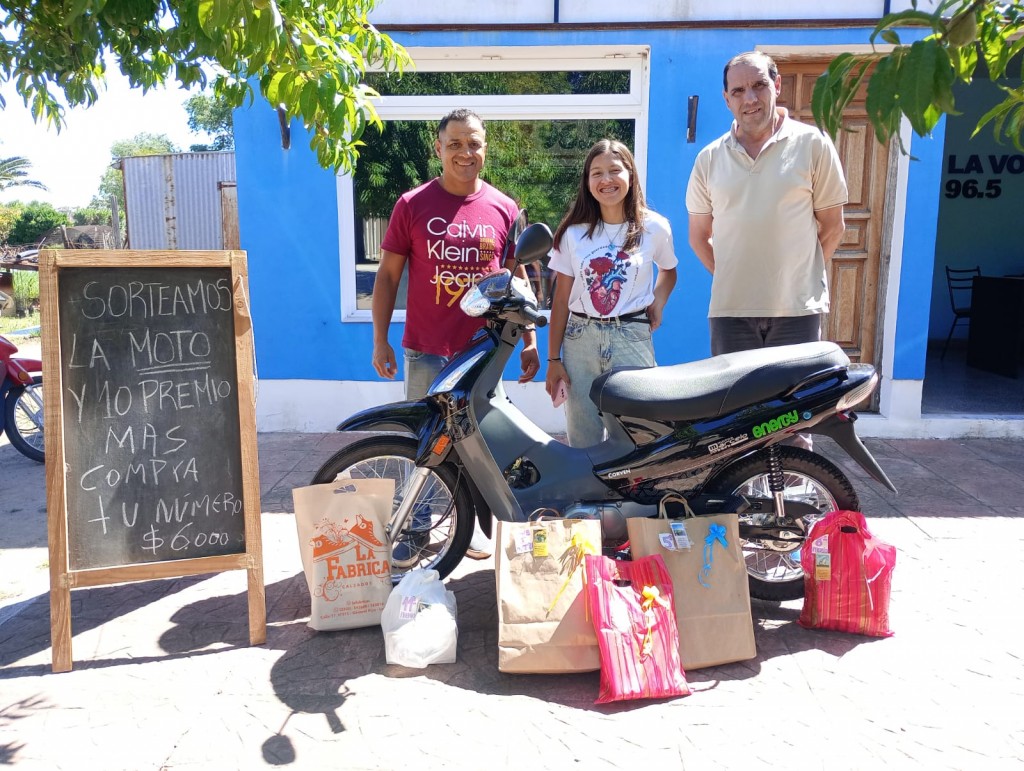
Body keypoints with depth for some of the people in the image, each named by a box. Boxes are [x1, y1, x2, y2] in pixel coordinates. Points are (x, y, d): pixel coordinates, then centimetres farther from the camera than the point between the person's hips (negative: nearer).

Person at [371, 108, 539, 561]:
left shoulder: (504, 209, 4)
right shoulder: (412, 205, -1)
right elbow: (388, 274, 3)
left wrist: (529, 341, 7)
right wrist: (380, 339, -2)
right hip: (426, 351, -1)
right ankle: (415, 527, 22)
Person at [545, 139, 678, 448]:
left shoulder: (654, 227, 3)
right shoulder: (573, 232, 4)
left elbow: (668, 270, 22)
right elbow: (561, 298, 5)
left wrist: (657, 303, 1)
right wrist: (553, 359, 2)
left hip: (632, 338, -1)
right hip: (580, 338, 1)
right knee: (582, 438, 4)